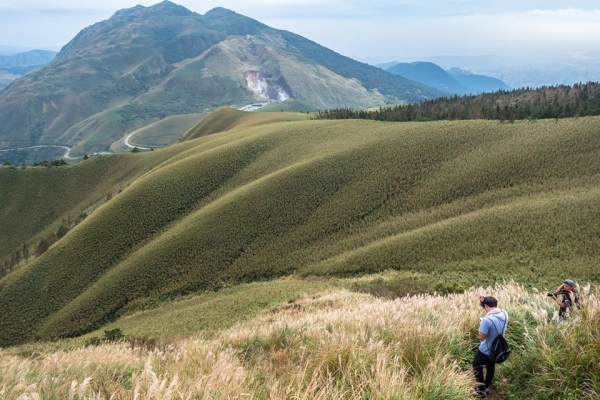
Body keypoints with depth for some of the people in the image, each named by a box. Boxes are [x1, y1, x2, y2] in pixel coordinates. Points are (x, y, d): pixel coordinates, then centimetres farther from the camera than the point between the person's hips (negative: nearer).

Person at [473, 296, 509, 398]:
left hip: (485, 351, -6)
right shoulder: (504, 314, -14)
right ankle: (486, 387, 47)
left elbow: (482, 337, -26)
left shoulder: (487, 320, -36)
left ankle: (482, 390, 27)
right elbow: (495, 309, 9)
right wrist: (484, 300, -3)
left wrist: (481, 325, -11)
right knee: (491, 367, 29)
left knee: (477, 367, 20)